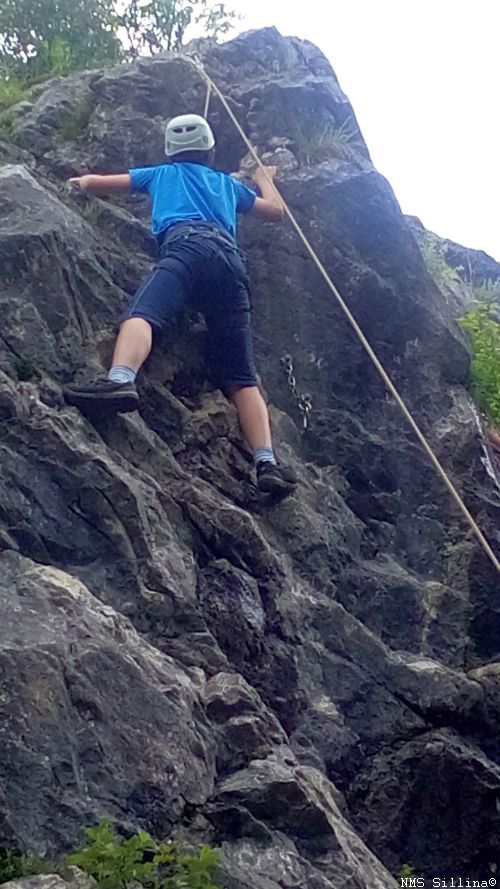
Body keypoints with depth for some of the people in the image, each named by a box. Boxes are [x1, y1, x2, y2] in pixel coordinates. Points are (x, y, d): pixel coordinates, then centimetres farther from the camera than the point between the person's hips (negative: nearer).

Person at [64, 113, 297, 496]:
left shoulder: (163, 173, 33)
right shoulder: (228, 183, 39)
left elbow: (94, 184, 39)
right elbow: (277, 210, 52)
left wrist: (84, 180, 64)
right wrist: (264, 178, 72)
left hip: (187, 245, -3)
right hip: (231, 259, 3)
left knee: (143, 314, -28)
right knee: (242, 376, -2)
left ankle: (120, 380, -61)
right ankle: (267, 462, -19)